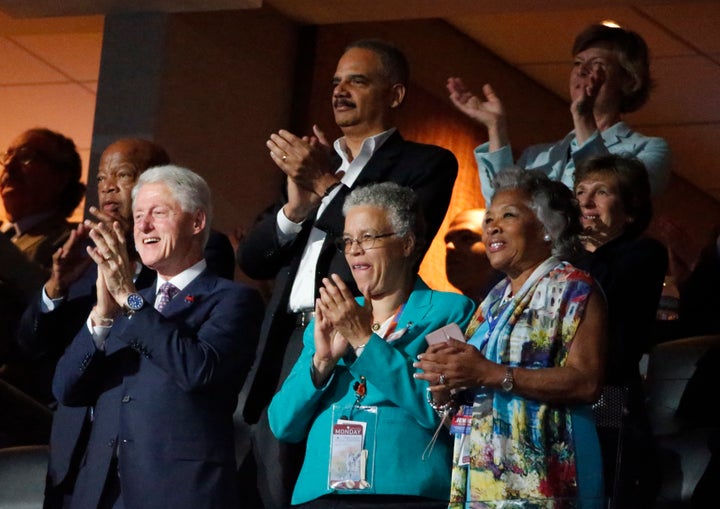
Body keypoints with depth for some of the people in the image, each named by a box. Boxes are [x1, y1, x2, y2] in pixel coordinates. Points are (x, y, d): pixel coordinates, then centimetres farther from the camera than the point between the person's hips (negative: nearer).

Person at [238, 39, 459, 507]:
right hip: (288, 349, 6)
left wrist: (327, 183, -9)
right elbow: (252, 260, 16)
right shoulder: (307, 162, 23)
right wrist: (294, 208, -3)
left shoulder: (426, 164, 5)